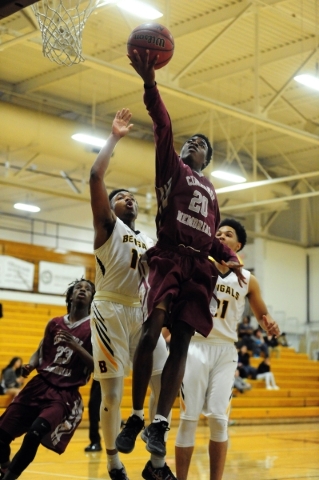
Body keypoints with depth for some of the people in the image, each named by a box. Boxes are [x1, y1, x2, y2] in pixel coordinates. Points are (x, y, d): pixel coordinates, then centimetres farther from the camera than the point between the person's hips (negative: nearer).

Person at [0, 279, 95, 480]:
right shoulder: (55, 324, 11)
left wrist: (75, 346, -21)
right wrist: (30, 366, 1)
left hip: (65, 394, -4)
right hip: (39, 385, 5)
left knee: (34, 435, -26)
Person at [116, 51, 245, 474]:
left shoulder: (210, 192, 27)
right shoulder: (172, 167, 14)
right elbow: (163, 127, 0)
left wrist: (231, 259, 7)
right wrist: (150, 83, -14)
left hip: (198, 266, 5)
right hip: (167, 257, -4)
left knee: (181, 341, -4)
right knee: (152, 330, -18)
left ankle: (159, 424, -4)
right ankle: (135, 417, -9)